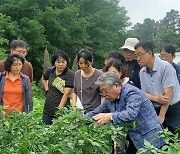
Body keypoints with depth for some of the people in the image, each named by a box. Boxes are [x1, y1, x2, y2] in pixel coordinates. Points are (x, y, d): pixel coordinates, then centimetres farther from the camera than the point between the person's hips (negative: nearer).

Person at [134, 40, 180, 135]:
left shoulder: (165, 67, -16)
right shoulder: (142, 72, 5)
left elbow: (168, 93, -18)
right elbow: (144, 93, 7)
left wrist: (161, 116, -16)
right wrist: (156, 98, -15)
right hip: (156, 110, 5)